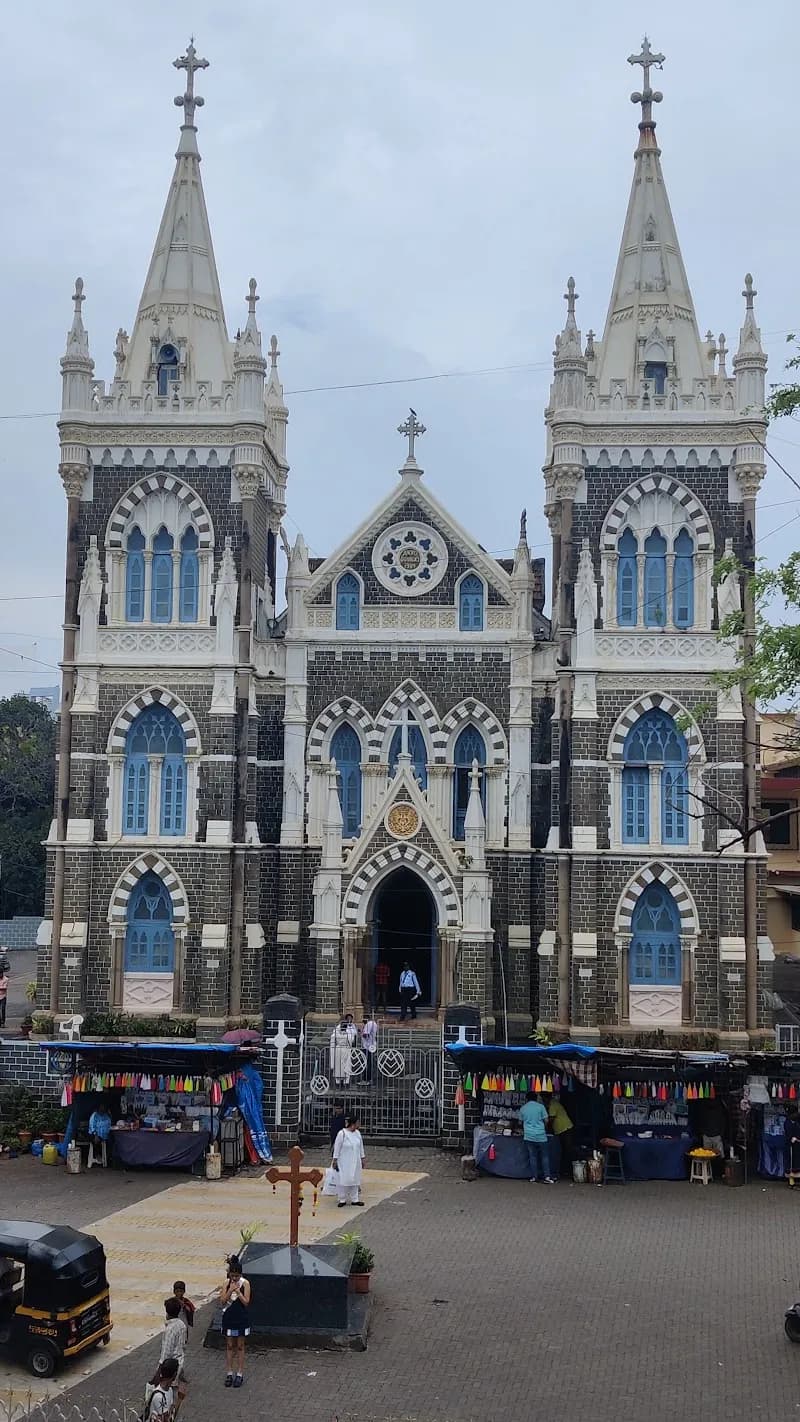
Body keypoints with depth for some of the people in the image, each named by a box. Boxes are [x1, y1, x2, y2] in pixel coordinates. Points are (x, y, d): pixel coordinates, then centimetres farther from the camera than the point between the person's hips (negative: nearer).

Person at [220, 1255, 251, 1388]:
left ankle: (240, 1374, 15)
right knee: (229, 1346, 9)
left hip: (241, 1318, -2)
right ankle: (230, 1373, 19)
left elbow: (246, 1302, -14)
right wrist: (230, 1290, -22)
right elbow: (223, 1301, -10)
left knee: (240, 1346, 6)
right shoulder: (226, 1283, -5)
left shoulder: (245, 1283, -11)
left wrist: (238, 1291, -23)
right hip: (229, 1317, 2)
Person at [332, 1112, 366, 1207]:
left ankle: (354, 1199, 17)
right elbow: (337, 1147, -11)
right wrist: (335, 1161, -10)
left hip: (355, 1162, 5)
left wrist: (362, 1159, 13)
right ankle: (342, 1200, 10)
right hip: (344, 1162, -5)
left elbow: (361, 1146, 12)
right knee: (343, 1180, -1)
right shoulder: (342, 1134, -15)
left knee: (354, 1180, 9)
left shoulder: (357, 1133, 3)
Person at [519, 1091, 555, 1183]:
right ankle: (547, 1176, -2)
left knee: (532, 1156, 6)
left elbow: (521, 1122, 18)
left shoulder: (523, 1109, 7)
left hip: (529, 1136, 2)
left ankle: (534, 1177, 4)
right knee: (545, 1156, 5)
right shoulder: (540, 1107, 0)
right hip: (541, 1135, -2)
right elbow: (546, 1120, 1)